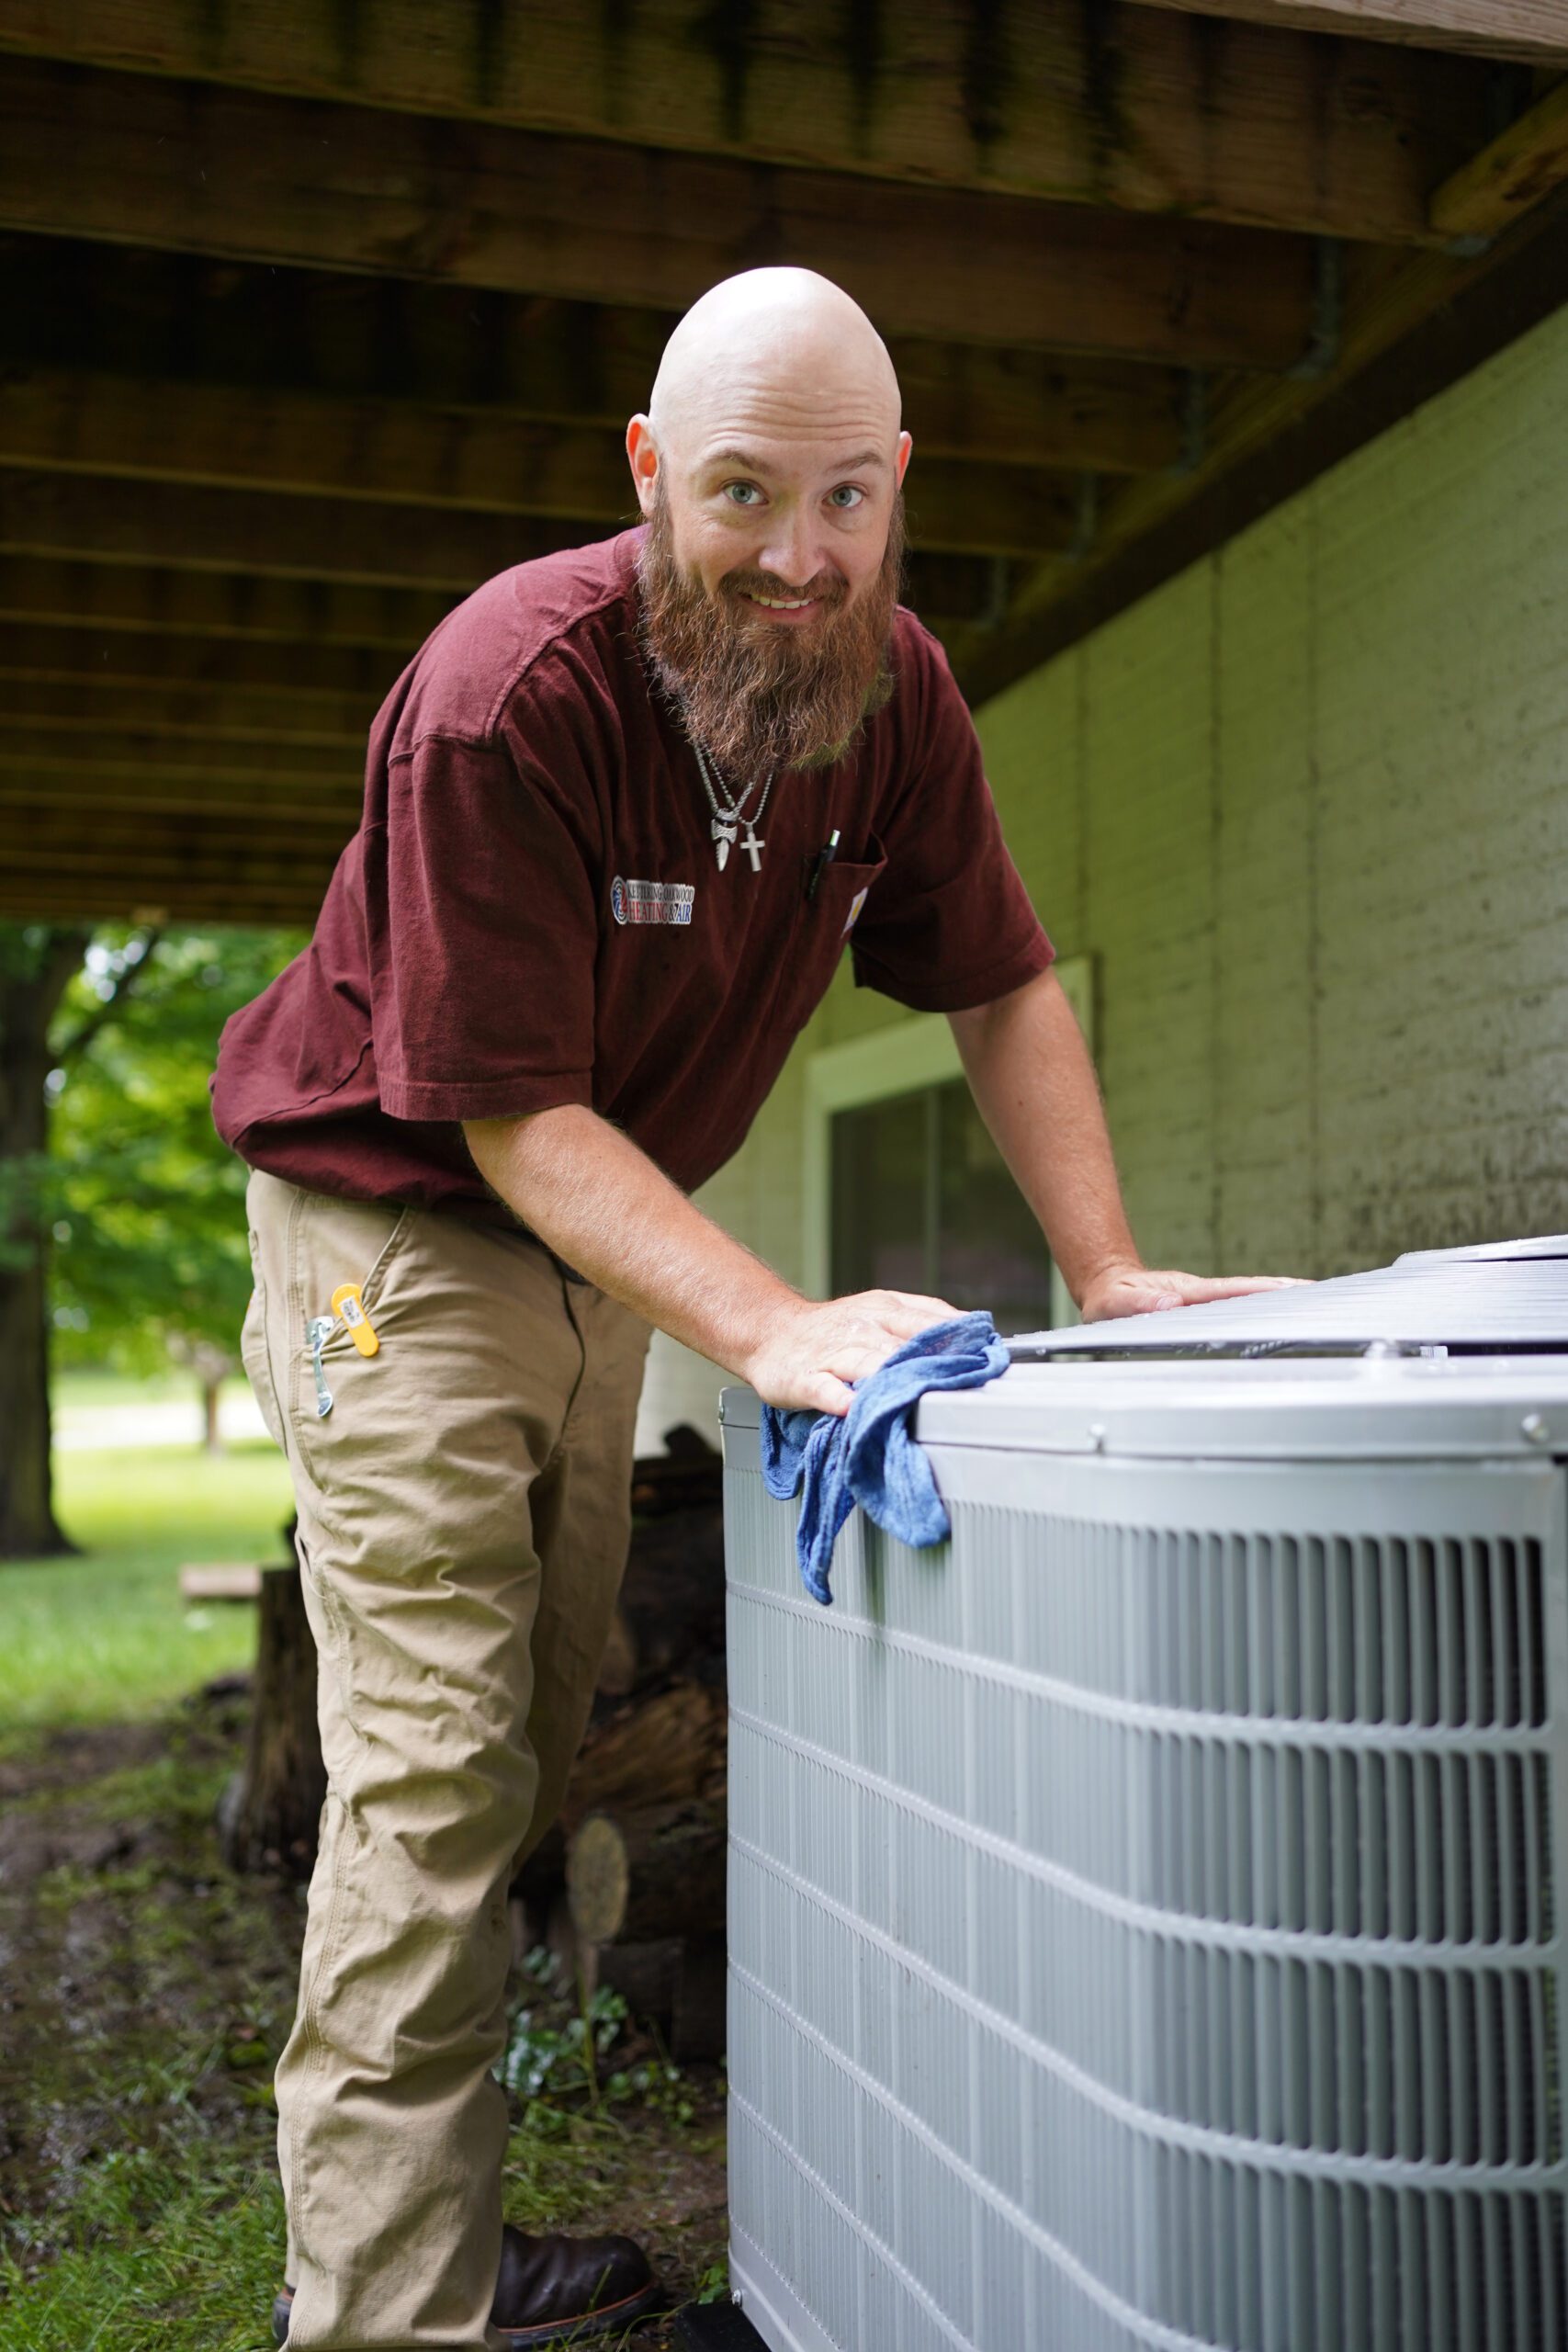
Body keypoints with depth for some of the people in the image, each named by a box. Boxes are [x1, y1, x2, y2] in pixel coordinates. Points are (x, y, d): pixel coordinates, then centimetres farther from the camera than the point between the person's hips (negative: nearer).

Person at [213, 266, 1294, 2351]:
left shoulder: (891, 686, -7)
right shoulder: (510, 692, -26)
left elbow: (1002, 988, 3)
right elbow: (510, 1110, -26)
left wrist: (1111, 1276, -8)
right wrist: (775, 1330, -36)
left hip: (605, 1242, 7)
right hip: (397, 1228, -6)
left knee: (535, 1761, 12)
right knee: (434, 1780, -10)